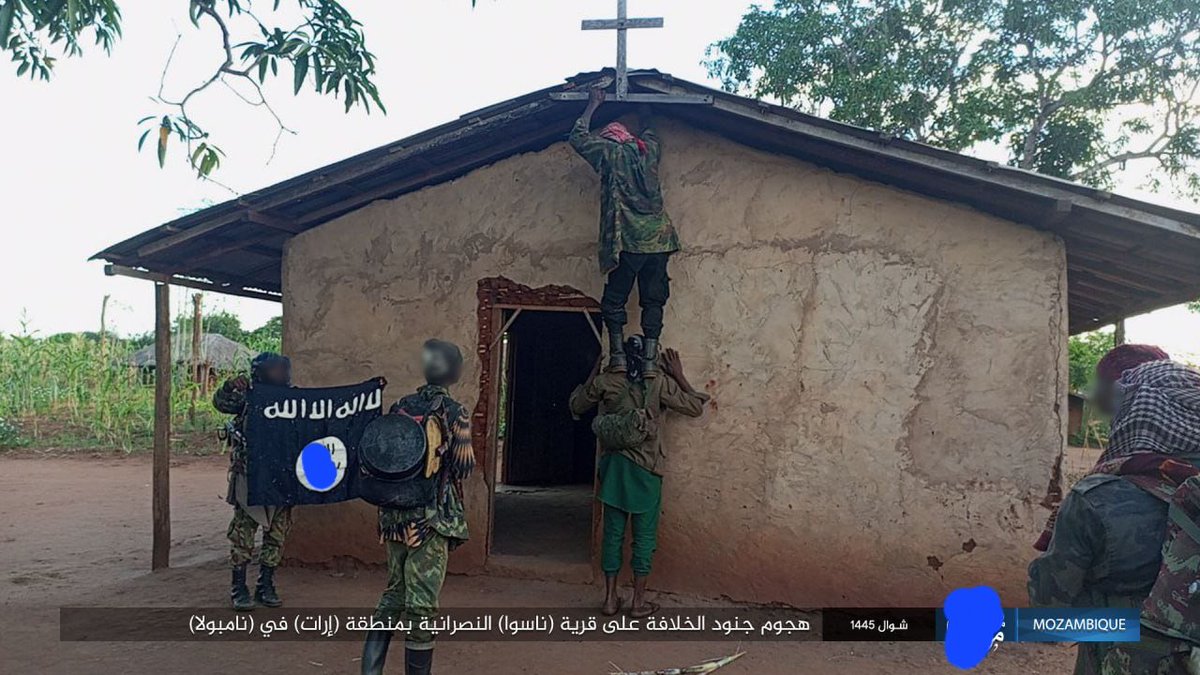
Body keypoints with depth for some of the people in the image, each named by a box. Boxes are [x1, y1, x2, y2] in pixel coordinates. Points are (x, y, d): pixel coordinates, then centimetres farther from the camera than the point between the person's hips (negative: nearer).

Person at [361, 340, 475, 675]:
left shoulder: (399, 407, 6)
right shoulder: (455, 412, -9)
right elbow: (462, 468, -10)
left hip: (395, 515, 5)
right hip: (431, 519, -5)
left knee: (395, 590, 18)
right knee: (422, 600, 2)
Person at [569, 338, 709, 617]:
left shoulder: (605, 381, -1)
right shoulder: (660, 384, -8)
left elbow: (576, 406, 15)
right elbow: (696, 407, 2)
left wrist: (594, 372, 19)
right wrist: (678, 375, 7)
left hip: (613, 466, 3)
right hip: (645, 469, -3)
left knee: (613, 532, 11)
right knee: (644, 535, 7)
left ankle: (610, 598, 17)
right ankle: (639, 601, 13)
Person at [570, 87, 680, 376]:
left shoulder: (609, 152, 3)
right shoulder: (648, 150, 15)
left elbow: (578, 138, 18)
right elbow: (652, 138, 40)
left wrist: (593, 105, 27)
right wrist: (646, 121, 56)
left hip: (629, 242, -4)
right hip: (659, 240, 4)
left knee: (614, 300, 6)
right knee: (653, 300, 6)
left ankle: (618, 355, -1)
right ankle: (650, 359, -1)